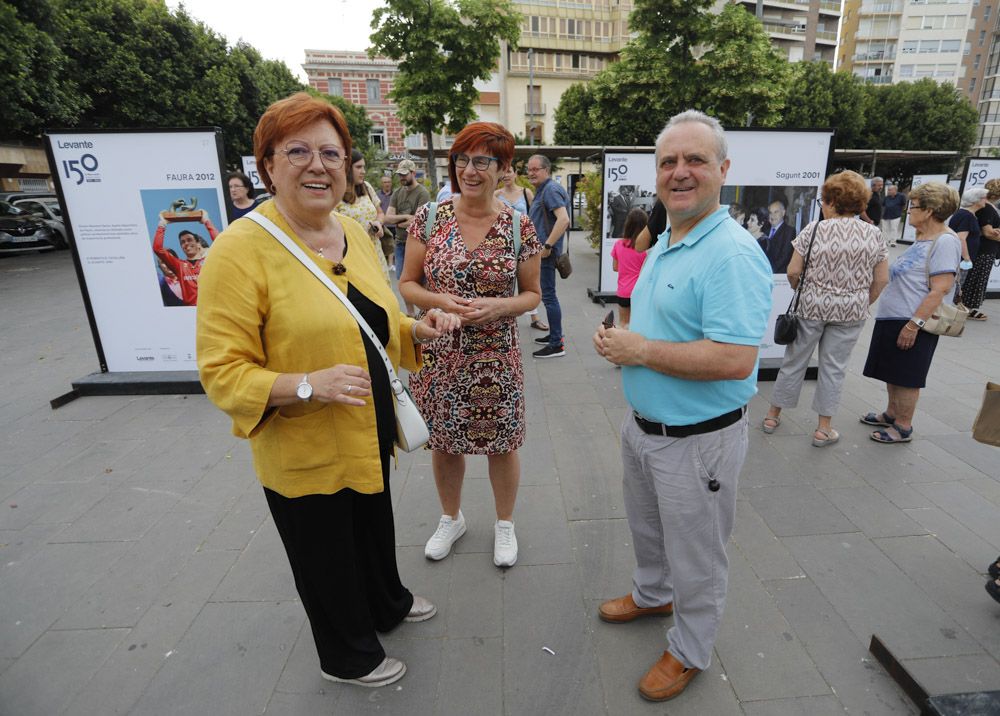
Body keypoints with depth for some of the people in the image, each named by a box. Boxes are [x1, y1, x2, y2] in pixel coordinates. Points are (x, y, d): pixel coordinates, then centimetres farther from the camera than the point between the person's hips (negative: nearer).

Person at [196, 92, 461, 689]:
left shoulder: (355, 231, 2)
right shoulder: (241, 248, -20)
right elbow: (221, 371, -20)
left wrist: (418, 330, -4)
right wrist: (307, 385, -33)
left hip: (369, 434, 7)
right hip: (304, 454, -6)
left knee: (376, 529, 28)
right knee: (327, 559, 17)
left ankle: (389, 604, 59)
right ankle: (349, 657, 46)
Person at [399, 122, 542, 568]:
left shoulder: (519, 226, -4)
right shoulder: (429, 217, -3)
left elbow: (532, 294, 2)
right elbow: (407, 284, 2)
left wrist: (498, 306, -18)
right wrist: (440, 301, -19)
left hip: (496, 357, -1)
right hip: (438, 354, 1)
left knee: (502, 444, 12)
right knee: (444, 442, 16)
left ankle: (505, 523, 39)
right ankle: (451, 518, 44)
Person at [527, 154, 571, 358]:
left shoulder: (550, 190, -14)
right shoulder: (541, 190, 17)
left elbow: (564, 219, -27)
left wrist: (547, 246, -26)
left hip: (546, 252, -11)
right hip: (541, 251, 11)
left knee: (549, 296, -8)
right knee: (547, 295, 17)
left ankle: (556, 345, -2)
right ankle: (554, 335, 29)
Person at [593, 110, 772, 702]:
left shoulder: (734, 254, -24)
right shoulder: (662, 246, 7)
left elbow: (735, 360, -33)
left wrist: (641, 350, -23)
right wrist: (619, 338, -3)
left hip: (698, 440, -9)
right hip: (643, 425, 9)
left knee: (696, 556, 14)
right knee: (647, 526, 29)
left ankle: (690, 652, 39)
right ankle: (653, 595, 56)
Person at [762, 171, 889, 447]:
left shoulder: (814, 229, -8)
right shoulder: (874, 234, 0)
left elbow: (793, 272, -8)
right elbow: (881, 280, 2)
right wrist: (862, 304, 16)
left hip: (811, 307, -1)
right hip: (851, 312, 1)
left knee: (794, 361, 10)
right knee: (834, 367, 9)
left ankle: (773, 416, 22)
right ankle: (823, 429, 17)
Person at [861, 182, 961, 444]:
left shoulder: (945, 242, -16)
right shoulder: (922, 239, 12)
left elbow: (940, 290, -22)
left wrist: (914, 324, -24)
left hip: (911, 323, -9)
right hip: (891, 317, 9)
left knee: (907, 377, 2)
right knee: (892, 372, 19)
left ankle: (903, 427, 15)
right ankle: (891, 414, 34)